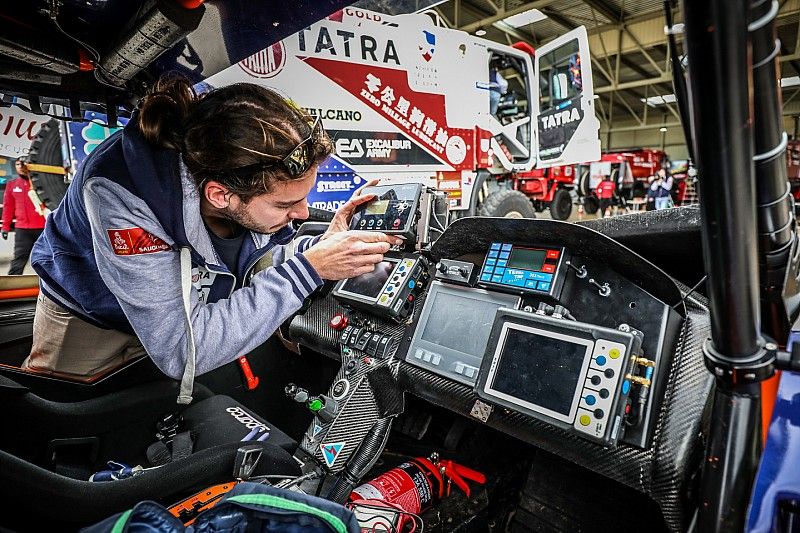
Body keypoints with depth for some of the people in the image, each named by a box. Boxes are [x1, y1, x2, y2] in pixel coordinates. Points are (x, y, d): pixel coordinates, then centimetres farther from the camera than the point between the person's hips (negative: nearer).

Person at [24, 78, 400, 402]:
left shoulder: (256, 170, -27)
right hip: (90, 320, -2)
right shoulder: (121, 190, -41)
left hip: (193, 308, 3)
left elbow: (253, 265, -9)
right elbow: (180, 351, -43)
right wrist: (309, 269, -44)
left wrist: (324, 244, -29)